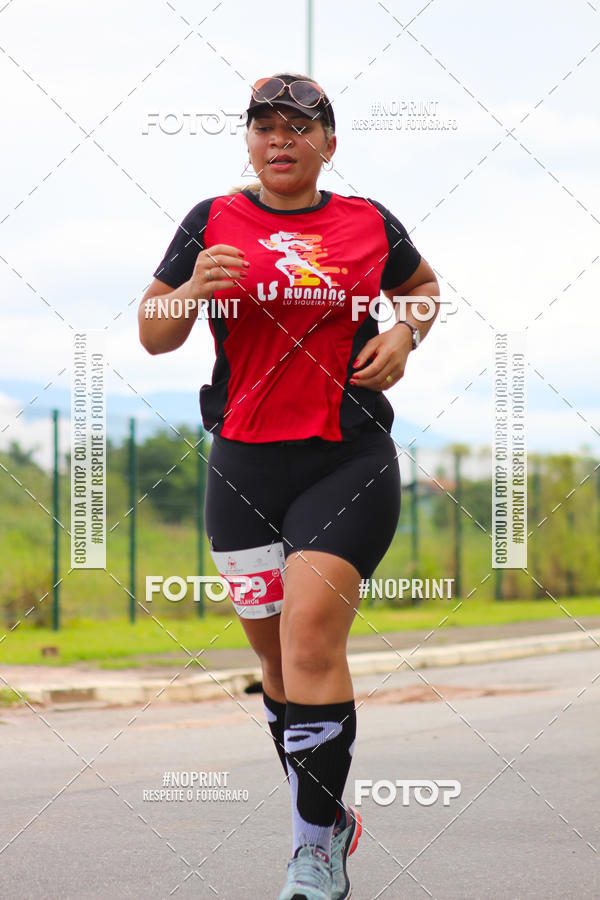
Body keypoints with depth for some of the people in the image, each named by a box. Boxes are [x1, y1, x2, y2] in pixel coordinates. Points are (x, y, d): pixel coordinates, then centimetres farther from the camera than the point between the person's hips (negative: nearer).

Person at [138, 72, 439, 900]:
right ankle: (330, 821, 29)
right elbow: (153, 336, 7)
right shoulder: (212, 221, 4)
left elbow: (424, 285, 25)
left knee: (311, 639, -17)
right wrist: (191, 291, -14)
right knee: (274, 656, 10)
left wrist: (404, 335, 4)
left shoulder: (371, 225, 5)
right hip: (243, 463, 2)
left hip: (349, 461, -2)